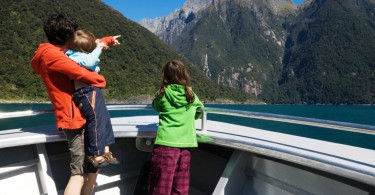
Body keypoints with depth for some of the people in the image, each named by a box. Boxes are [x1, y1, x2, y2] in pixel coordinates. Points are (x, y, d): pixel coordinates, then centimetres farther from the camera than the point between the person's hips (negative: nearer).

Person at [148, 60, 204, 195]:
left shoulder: (164, 92, 0)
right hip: (185, 144, 3)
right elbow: (199, 113, 23)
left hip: (166, 142, -3)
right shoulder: (191, 94, 7)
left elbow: (155, 106, 20)